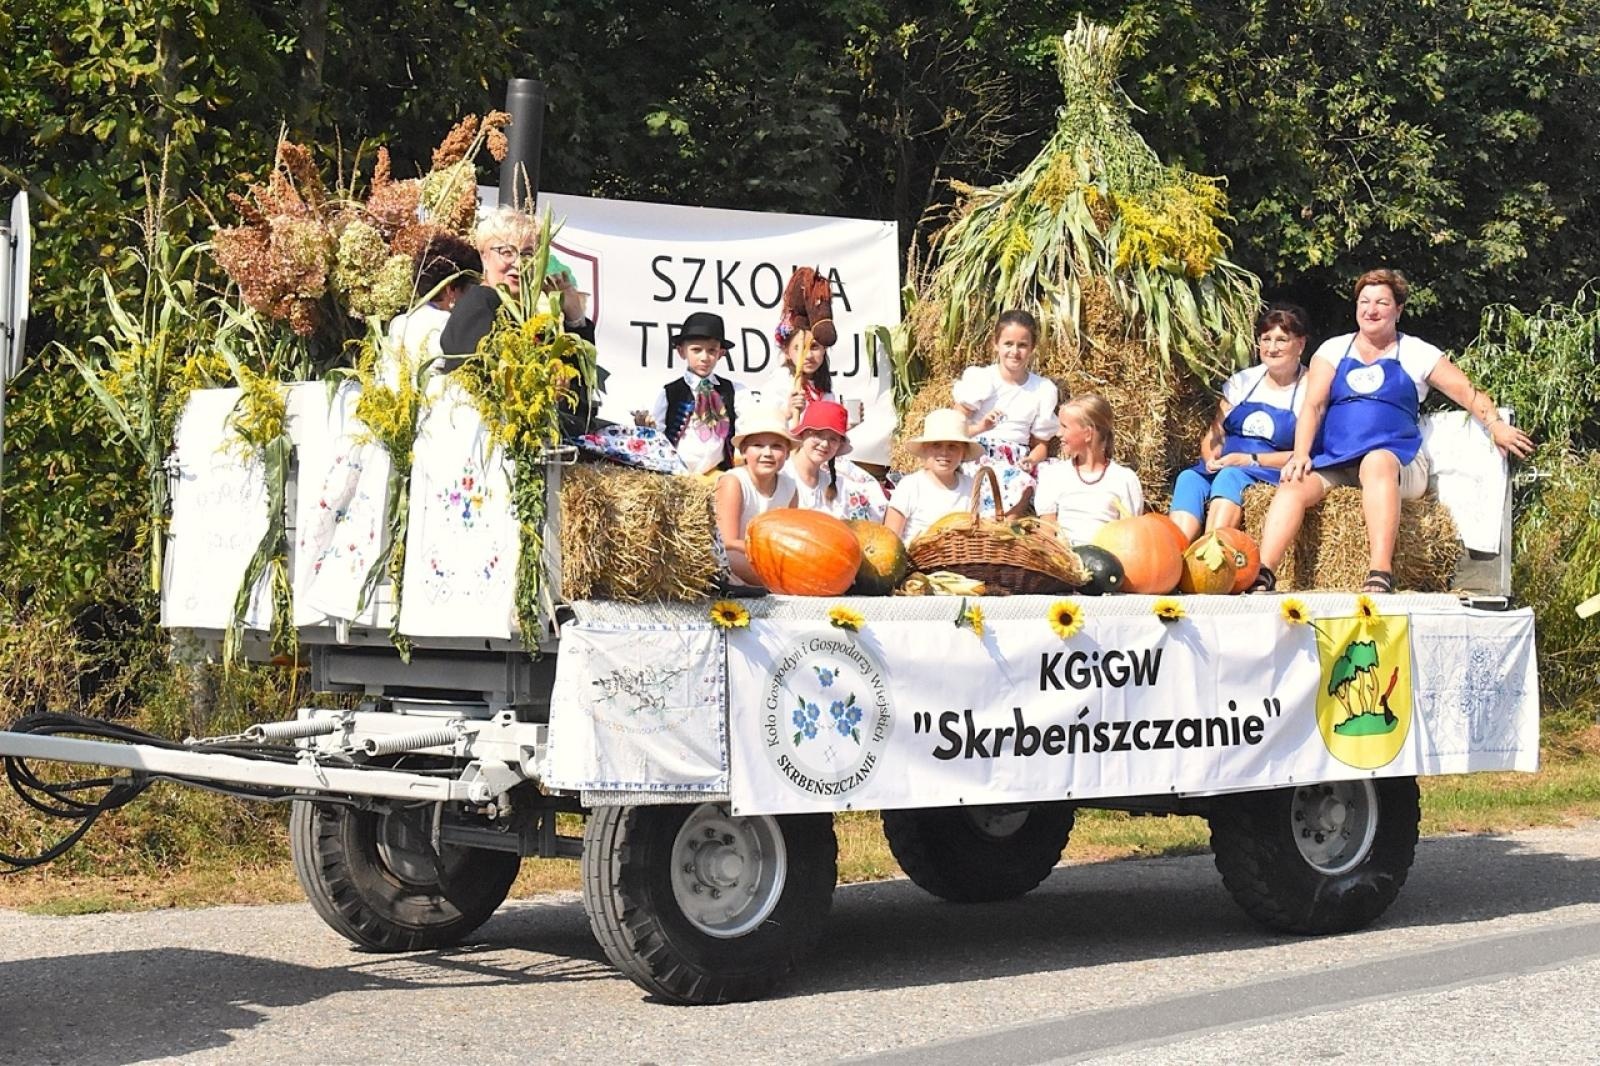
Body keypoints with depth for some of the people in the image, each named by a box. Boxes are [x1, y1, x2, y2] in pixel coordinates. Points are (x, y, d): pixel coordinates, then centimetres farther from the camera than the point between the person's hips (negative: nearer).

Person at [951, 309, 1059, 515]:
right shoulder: (979, 379, 4)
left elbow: (1041, 442, 16)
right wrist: (980, 428, -20)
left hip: (1015, 466, 2)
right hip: (977, 457, -2)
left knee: (1023, 484, -35)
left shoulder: (1043, 390, 11)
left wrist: (1032, 460, -7)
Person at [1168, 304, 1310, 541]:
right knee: (1189, 478, -28)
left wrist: (1251, 459, -15)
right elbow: (1214, 435, 18)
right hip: (1223, 466, 5)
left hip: (1269, 473, -5)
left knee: (1230, 476, -37)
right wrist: (1212, 459, -7)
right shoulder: (1243, 381, 19)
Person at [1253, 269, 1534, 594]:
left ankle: (1381, 575, -53)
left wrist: (1496, 426, -11)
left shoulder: (1417, 354, 15)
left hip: (1395, 456, -2)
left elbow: (1469, 392, 9)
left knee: (1377, 461, -40)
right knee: (1295, 484, -30)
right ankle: (1261, 575, -46)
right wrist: (1301, 454, -11)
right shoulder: (1333, 350, 19)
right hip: (1332, 459, 2)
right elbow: (1313, 405, 7)